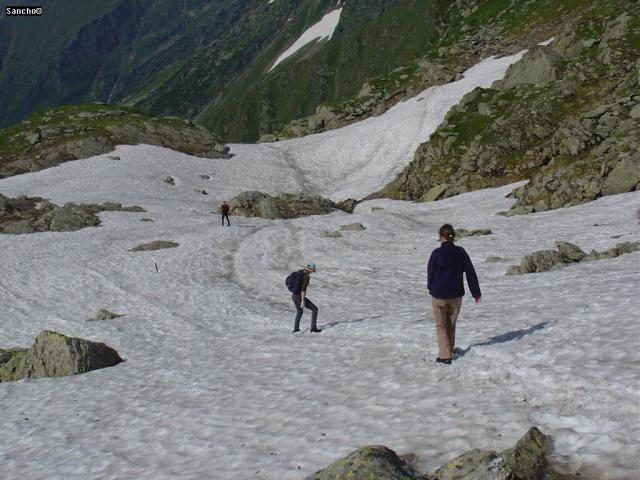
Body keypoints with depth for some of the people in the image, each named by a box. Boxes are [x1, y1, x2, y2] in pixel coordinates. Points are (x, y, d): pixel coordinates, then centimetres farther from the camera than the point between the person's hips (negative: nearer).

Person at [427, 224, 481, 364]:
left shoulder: (437, 253, -14)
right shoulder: (461, 252, -4)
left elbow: (430, 273, -4)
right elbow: (470, 272, -1)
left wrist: (431, 289, 15)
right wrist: (476, 292, 6)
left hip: (439, 296, -3)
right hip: (456, 295, 3)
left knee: (441, 326, 9)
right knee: (451, 325, 20)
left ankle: (445, 355, -2)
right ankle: (450, 350, 32)